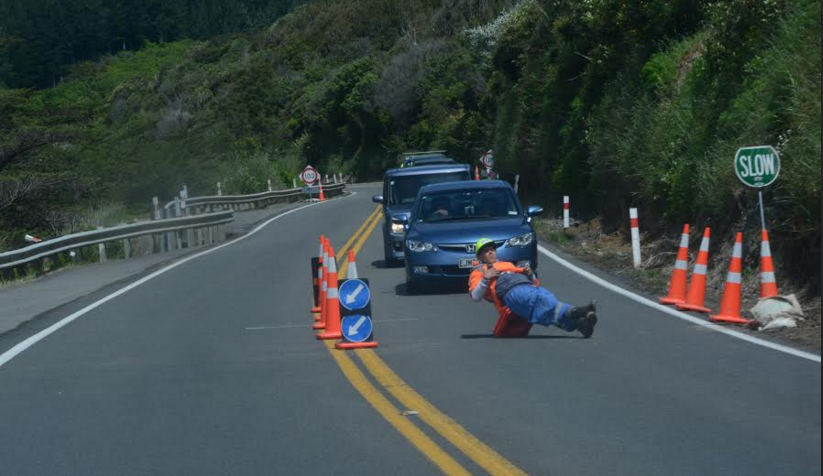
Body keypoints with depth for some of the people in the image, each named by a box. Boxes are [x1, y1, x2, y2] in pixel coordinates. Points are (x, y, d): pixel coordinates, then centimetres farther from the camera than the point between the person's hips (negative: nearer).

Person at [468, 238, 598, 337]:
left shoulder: (508, 265, 42)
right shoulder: (478, 272, 27)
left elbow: (535, 282, 36)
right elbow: (475, 297, 9)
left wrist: (530, 274, 14)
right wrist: (486, 279, -3)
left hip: (530, 287, 5)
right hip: (511, 292, -5)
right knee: (543, 302, -35)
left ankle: (580, 323, -54)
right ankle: (572, 312, -61)